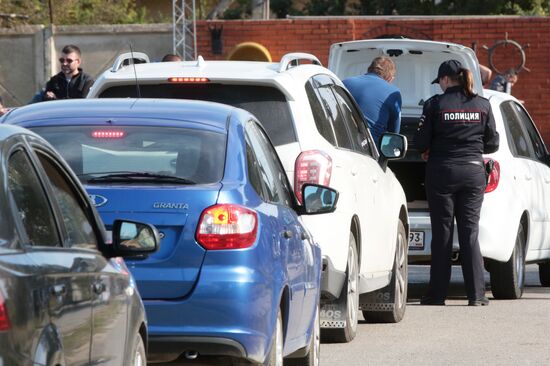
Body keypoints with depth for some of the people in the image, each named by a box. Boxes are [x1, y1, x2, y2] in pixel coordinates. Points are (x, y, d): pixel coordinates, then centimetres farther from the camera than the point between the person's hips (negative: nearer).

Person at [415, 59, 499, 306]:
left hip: (442, 172, -2)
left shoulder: (435, 104, -7)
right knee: (470, 233, 6)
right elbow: (492, 144, 6)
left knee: (442, 233, 4)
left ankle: (437, 293, 4)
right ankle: (476, 294, 1)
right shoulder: (482, 105, 2)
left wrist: (430, 152, 15)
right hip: (473, 171, 2)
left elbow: (421, 142, -7)